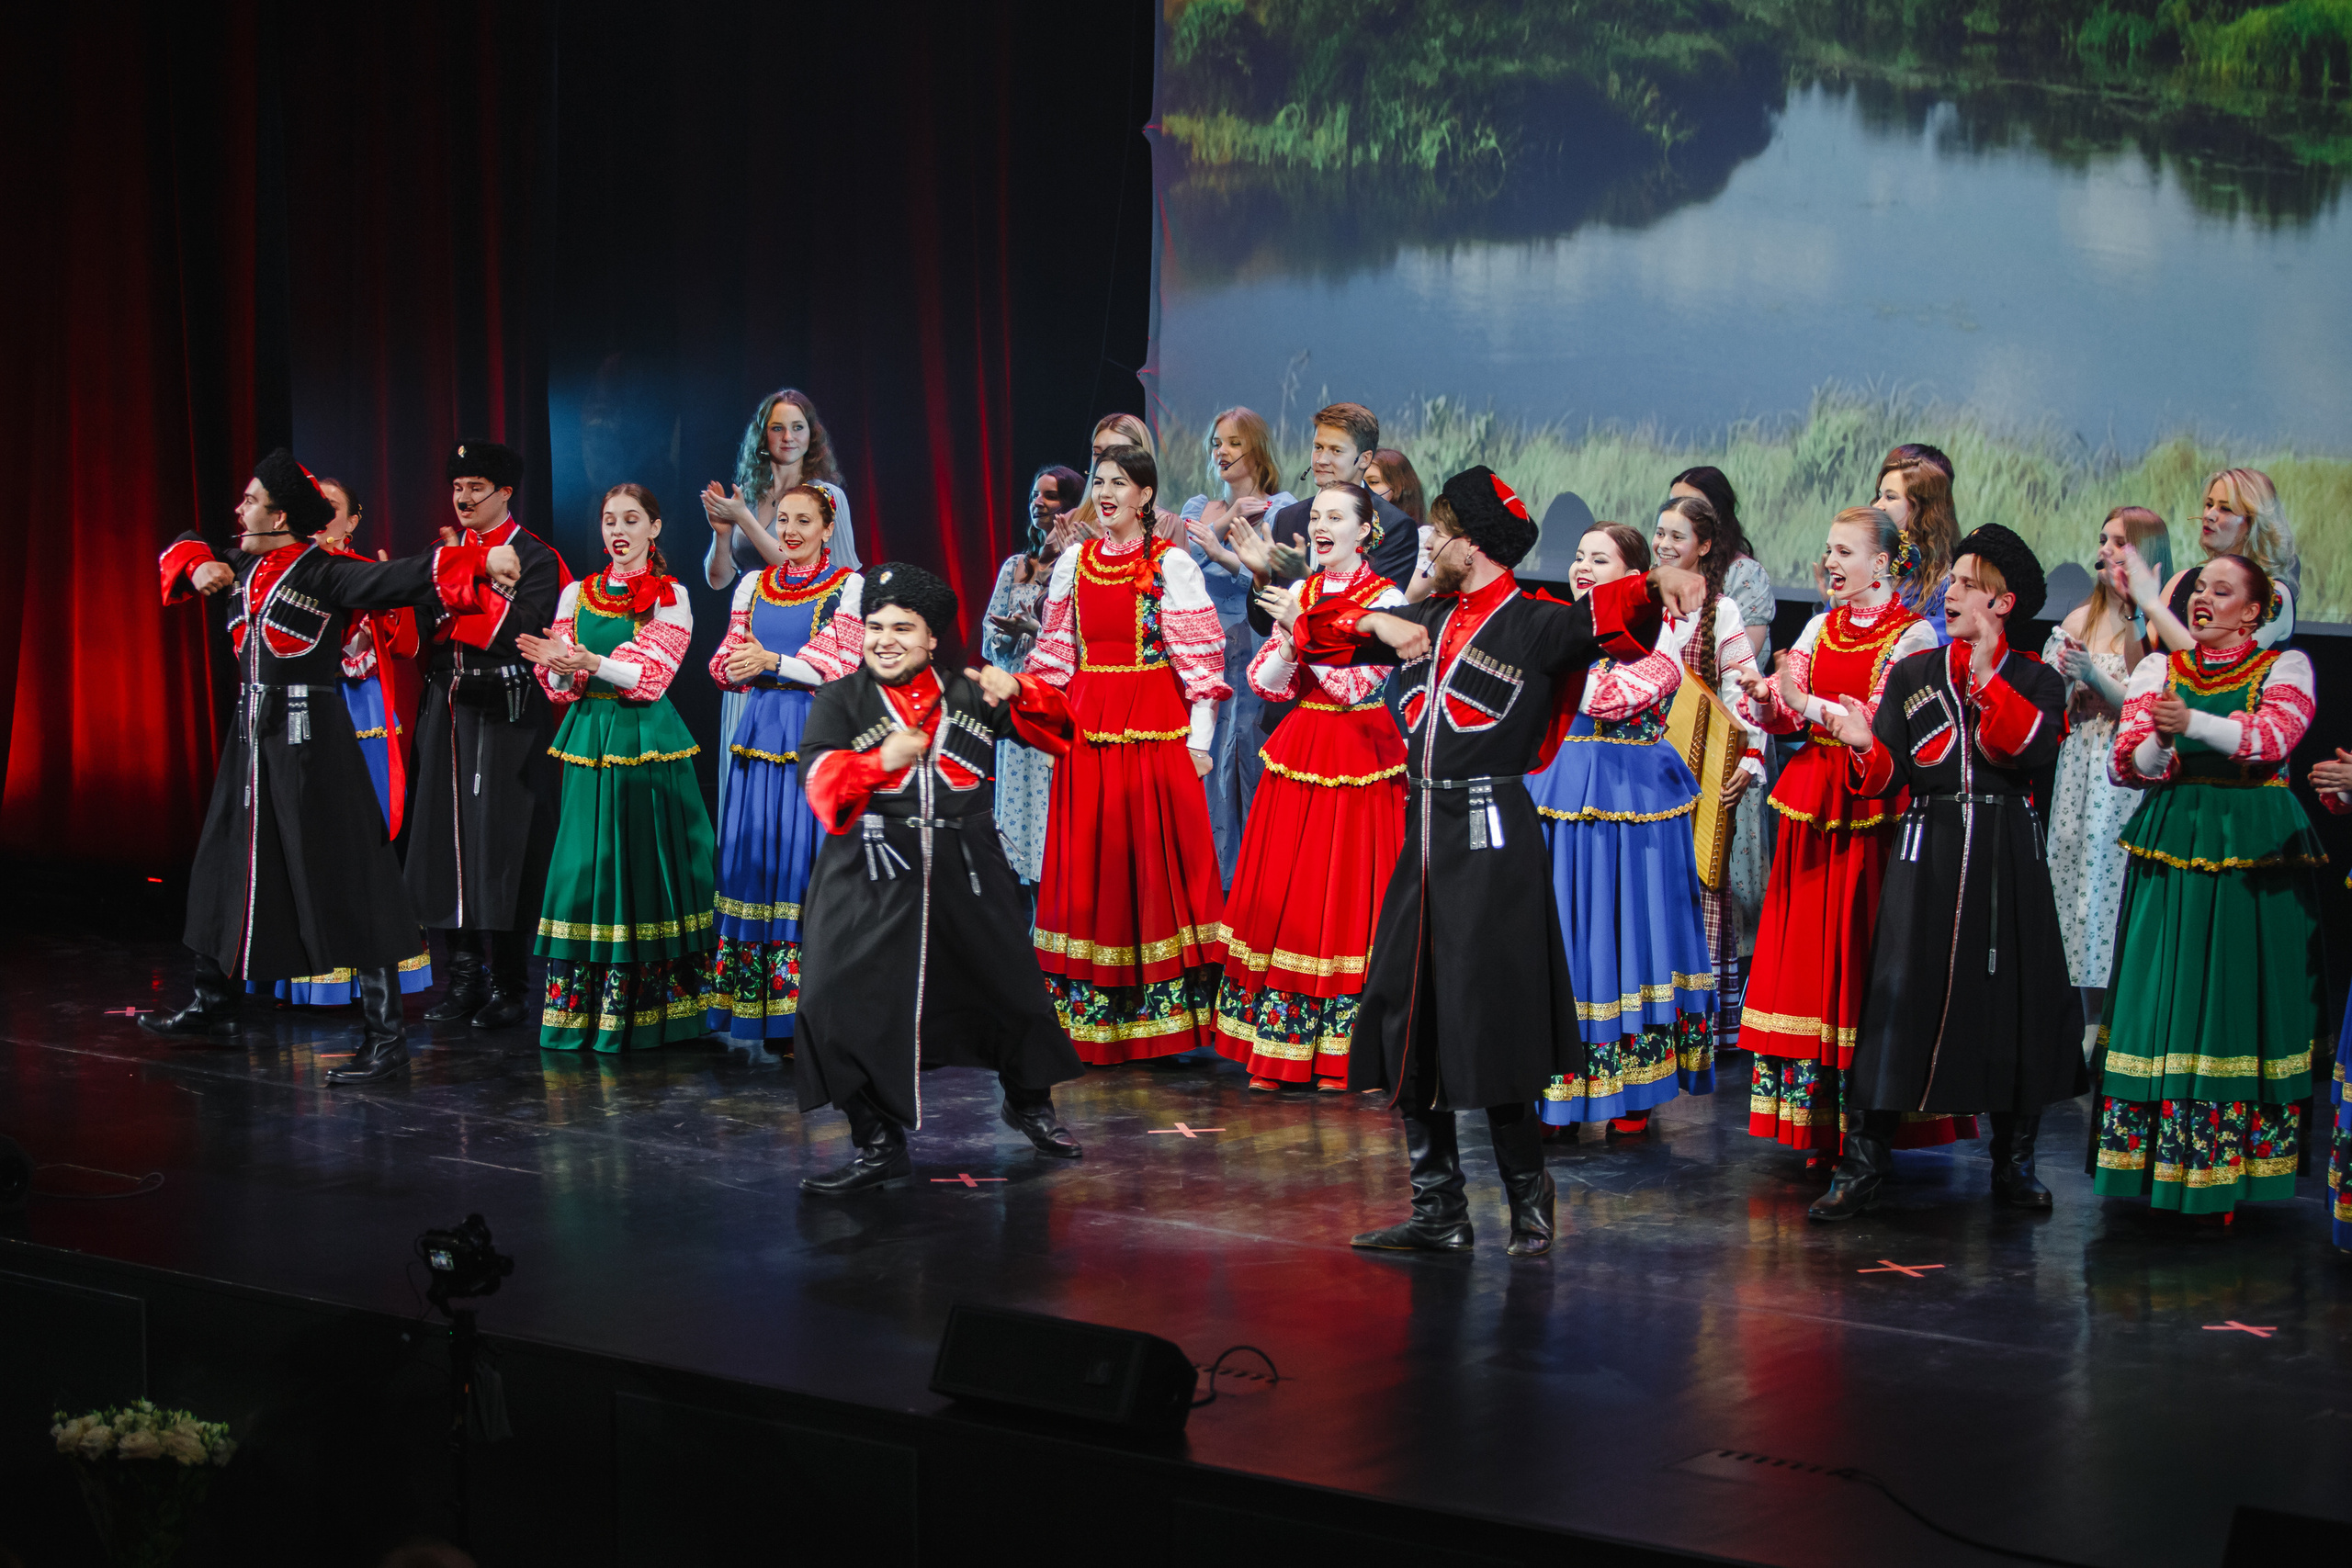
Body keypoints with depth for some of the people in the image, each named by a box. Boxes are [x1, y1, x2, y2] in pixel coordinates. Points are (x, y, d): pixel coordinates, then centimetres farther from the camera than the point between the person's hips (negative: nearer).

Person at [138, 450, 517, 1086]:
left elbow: (403, 579, -23)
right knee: (227, 864, 17)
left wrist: (483, 560, -36)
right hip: (252, 730, 8)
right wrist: (197, 568, 5)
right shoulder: (243, 566, 11)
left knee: (344, 880, -9)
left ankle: (386, 1032, -7)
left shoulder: (328, 572, -11)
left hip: (309, 732, -8)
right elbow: (183, 550, 29)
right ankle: (212, 1006, 34)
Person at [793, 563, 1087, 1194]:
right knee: (847, 1003, -12)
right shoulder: (838, 703, 3)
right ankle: (879, 1143, 4)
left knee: (1010, 985, 9)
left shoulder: (968, 695, 12)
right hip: (871, 877, -2)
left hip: (966, 872, 2)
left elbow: (1056, 733, 10)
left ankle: (1029, 1103, 38)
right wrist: (880, 760, -29)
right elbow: (824, 790, -11)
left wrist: (1017, 691, -10)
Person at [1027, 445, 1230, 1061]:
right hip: (1088, 727, 4)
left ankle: (1160, 1008, 3)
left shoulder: (1172, 564, -3)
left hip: (1155, 726, -4)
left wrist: (1199, 738, -9)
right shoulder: (1074, 561, 11)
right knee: (1088, 861, 4)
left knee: (1153, 853, -4)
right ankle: (1091, 1011, 9)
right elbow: (1056, 652, 16)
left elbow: (1200, 656, -4)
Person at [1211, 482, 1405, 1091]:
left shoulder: (1385, 599, -6)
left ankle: (1338, 1055, 5)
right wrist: (1288, 637, -11)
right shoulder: (1300, 593, 11)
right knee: (1282, 894, 4)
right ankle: (1278, 1051, 12)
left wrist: (1303, 626, -18)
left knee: (1342, 893, -3)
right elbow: (1264, 682, 8)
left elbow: (1355, 685, -15)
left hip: (1358, 759, -5)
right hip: (1297, 754, 5)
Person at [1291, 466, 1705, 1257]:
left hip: (1493, 838, -7)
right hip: (1425, 833, 7)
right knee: (1405, 1023, 8)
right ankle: (1440, 1213, 17)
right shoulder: (1425, 620, 14)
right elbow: (1314, 630, 19)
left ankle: (1530, 1204, 9)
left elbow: (1606, 619, -25)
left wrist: (1660, 582, -44)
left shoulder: (1534, 625, -6)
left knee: (1488, 1029, -8)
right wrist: (1375, 622, 0)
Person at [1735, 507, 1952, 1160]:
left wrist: (1808, 703, -21)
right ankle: (1819, 1127, 9)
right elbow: (1782, 714, 10)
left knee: (1858, 950, -7)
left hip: (1872, 806, -6)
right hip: (1814, 801, 6)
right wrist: (1761, 695, -11)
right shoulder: (1821, 628, 14)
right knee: (1807, 952, 3)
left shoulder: (1912, 635, -4)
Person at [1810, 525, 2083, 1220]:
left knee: (2015, 995, 4)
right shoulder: (1912, 673, 9)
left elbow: (2032, 750, -15)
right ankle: (1864, 1163, -1)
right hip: (1928, 849, 0)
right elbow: (1887, 779, 3)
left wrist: (1987, 672, -15)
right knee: (1901, 996, -6)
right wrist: (1865, 746, -19)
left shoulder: (2038, 680, 6)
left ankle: (2014, 1162, 18)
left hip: (2008, 854, 0)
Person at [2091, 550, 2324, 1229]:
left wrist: (2192, 723, -28)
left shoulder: (2285, 667, 6)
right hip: (2173, 846, 2)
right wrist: (2157, 744, -18)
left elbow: (2274, 735, -14)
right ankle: (2157, 1165, 3)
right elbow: (2127, 764, 4)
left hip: (2255, 858, -2)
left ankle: (2229, 1174, -1)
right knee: (2168, 998, -2)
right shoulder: (2159, 669, 13)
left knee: (2243, 1003, -4)